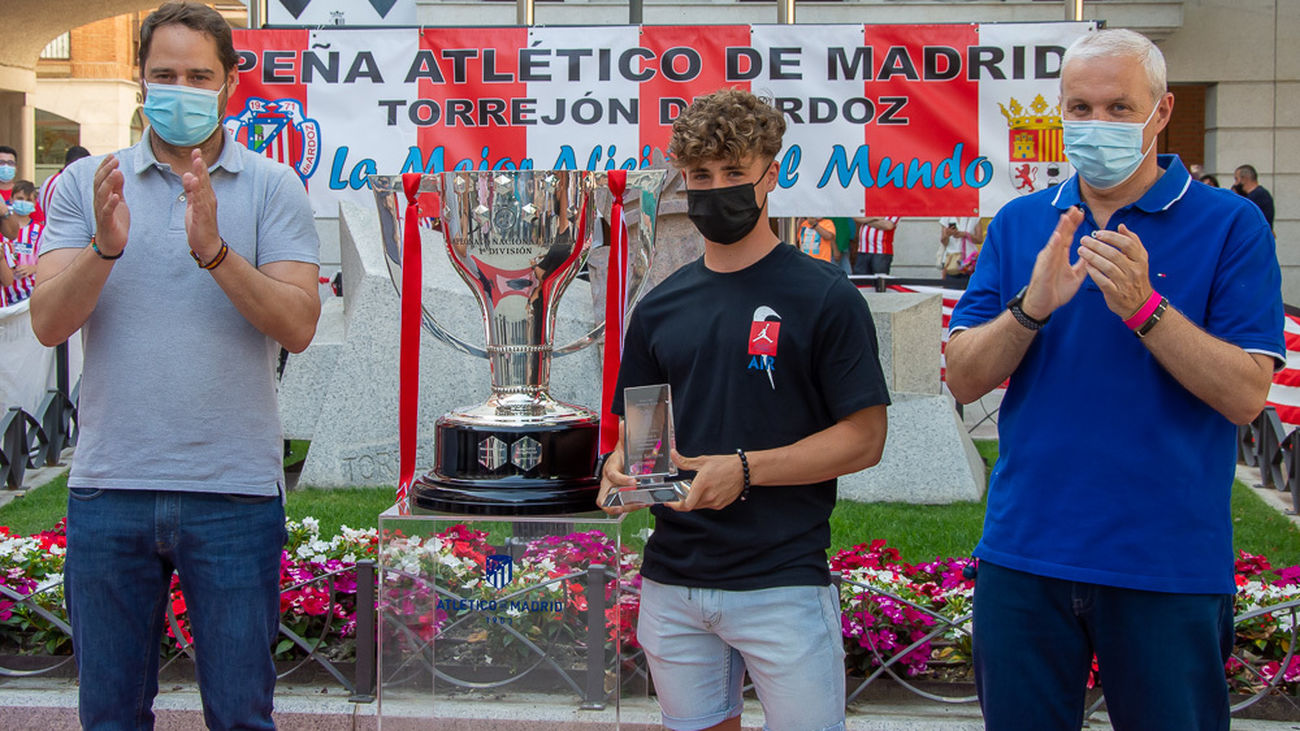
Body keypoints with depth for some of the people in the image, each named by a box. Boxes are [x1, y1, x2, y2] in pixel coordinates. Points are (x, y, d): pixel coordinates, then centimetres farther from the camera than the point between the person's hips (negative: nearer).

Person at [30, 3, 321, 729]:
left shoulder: (273, 187, 3)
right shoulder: (87, 182, 7)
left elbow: (298, 327, -9)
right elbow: (48, 324, -3)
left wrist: (213, 249, -22)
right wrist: (105, 247, -20)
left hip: (235, 488, -1)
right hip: (109, 486, 2)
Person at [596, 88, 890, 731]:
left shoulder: (824, 297, -4)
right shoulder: (660, 307, 11)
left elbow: (864, 438, -7)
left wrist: (744, 469, -18)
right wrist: (619, 470, -7)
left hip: (783, 584, -4)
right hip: (672, 579, 4)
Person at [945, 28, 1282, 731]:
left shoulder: (1230, 225, -4)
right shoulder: (1019, 223, 6)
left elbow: (1245, 395, -12)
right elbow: (963, 378, 0)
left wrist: (1143, 306, -24)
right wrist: (1032, 307, -18)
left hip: (1167, 567, -2)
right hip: (1024, 556, 3)